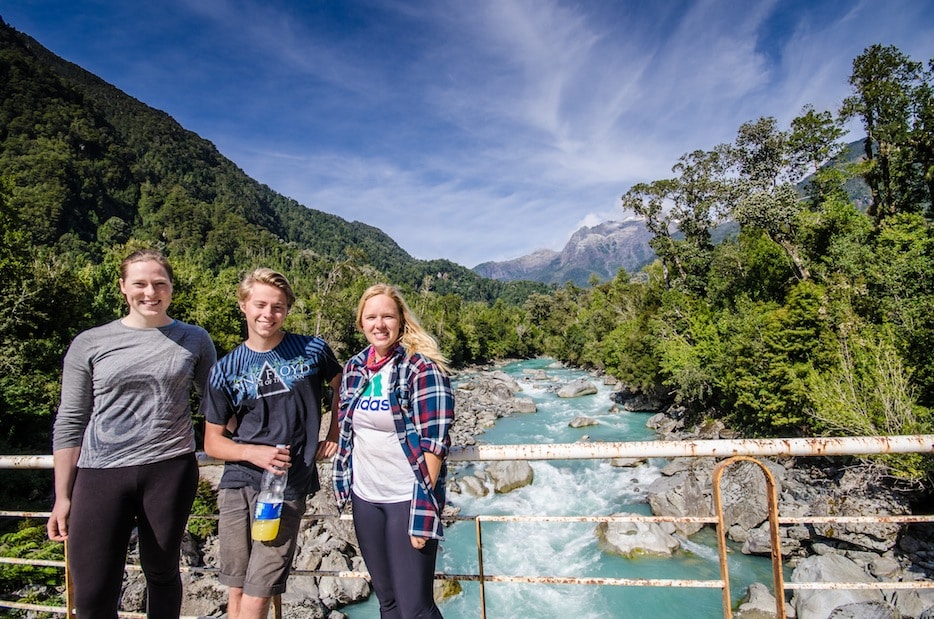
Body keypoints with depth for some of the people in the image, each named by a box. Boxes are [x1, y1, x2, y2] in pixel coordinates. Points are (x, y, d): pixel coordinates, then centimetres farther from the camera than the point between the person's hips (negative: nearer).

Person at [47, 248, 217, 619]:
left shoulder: (195, 341, 3)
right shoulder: (89, 344, 3)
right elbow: (70, 423, 6)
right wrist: (62, 496, 6)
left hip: (170, 470, 0)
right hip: (101, 475, 0)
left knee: (162, 574, 14)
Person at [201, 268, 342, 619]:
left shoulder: (312, 351, -3)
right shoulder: (226, 370, 1)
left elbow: (341, 387, 15)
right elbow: (212, 442, 5)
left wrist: (334, 436, 7)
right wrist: (254, 453, -13)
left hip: (287, 488, -2)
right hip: (237, 485, 3)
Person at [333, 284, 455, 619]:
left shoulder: (422, 367, -15)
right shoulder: (354, 367, 4)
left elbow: (434, 442, -17)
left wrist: (423, 508, -19)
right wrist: (345, 483, 12)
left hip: (407, 499, -6)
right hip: (364, 497, 6)